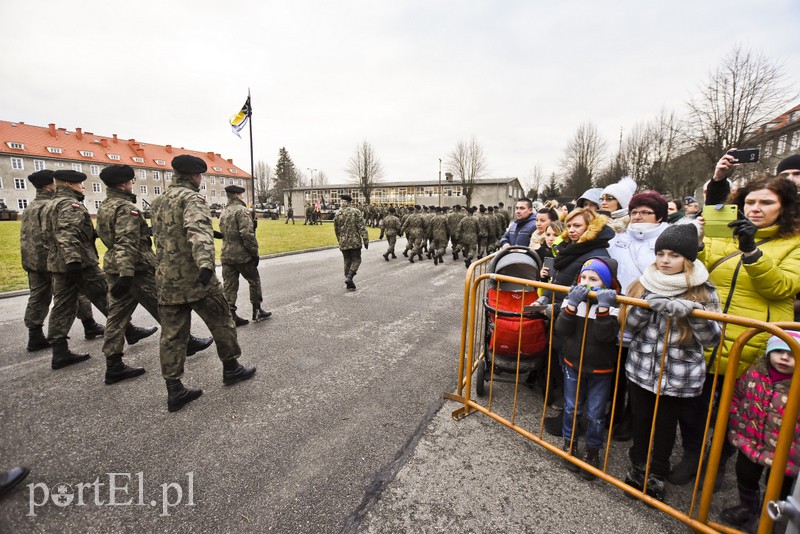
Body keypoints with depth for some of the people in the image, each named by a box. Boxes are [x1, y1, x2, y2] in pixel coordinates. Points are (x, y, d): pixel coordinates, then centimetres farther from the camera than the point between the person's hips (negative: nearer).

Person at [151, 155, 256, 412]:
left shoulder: (158, 201, 15)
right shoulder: (192, 198, -11)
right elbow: (198, 229, -30)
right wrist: (205, 263, -44)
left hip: (166, 280, 8)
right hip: (195, 278, -8)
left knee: (172, 335, 9)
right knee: (222, 323, 10)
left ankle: (174, 391, 16)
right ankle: (231, 368, 25)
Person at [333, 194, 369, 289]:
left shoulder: (338, 214, 2)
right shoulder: (356, 212, -7)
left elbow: (336, 229, 12)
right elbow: (362, 227, -12)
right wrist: (366, 240, -10)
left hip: (343, 242, 4)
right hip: (355, 241, -3)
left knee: (347, 261, 12)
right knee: (356, 260, 6)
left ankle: (349, 283, 16)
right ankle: (349, 277, -13)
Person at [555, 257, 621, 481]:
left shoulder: (613, 304, -14)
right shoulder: (573, 298, -7)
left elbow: (606, 335, -27)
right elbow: (561, 329, -18)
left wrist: (604, 308, -37)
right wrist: (572, 305, -30)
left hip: (601, 370, -2)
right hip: (573, 365, 2)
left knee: (596, 414, 12)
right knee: (572, 408, 16)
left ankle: (592, 451, 34)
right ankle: (569, 444, 38)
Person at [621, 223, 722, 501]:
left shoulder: (702, 291, -6)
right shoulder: (645, 285, 0)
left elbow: (712, 338, -10)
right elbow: (629, 325, -3)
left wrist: (693, 312, -27)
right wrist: (647, 306, -20)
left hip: (678, 376, -1)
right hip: (641, 369, 2)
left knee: (666, 423, 16)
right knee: (641, 420, 16)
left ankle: (657, 475, 37)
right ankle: (637, 466, 38)